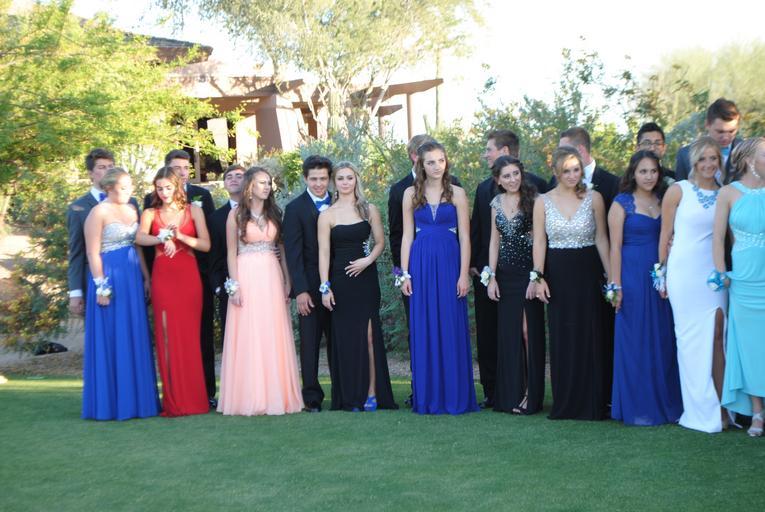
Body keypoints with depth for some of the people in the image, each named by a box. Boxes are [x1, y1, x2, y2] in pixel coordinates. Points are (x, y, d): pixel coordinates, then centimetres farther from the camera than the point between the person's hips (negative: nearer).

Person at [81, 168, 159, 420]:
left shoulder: (132, 209, 12)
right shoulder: (98, 212, -8)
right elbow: (93, 253, -11)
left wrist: (146, 277, 11)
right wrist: (101, 285, -15)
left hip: (133, 279, 7)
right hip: (109, 278, -7)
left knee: (135, 338, 9)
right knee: (111, 340, -1)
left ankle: (134, 399, 18)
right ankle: (110, 402, 7)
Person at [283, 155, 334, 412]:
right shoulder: (295, 208, -3)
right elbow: (293, 253, -7)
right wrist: (300, 290, -14)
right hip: (310, 286, -3)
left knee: (337, 340, 8)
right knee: (309, 343, 2)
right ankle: (312, 397, 8)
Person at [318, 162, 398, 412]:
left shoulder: (369, 210, 6)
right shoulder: (327, 215, 3)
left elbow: (380, 241, 9)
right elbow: (323, 253, 0)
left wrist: (368, 260, -10)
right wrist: (325, 287, -6)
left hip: (366, 278, 0)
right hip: (340, 280, 0)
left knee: (368, 334, -4)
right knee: (345, 336, 1)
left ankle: (371, 393, 0)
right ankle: (351, 397, 6)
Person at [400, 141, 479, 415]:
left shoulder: (457, 193, 3)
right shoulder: (411, 194, 7)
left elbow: (464, 236, 1)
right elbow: (407, 235, 7)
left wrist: (464, 274, -6)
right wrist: (405, 273, 1)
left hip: (449, 263, -1)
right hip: (421, 264, 1)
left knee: (451, 328, 1)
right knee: (423, 330, 4)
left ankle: (455, 395, 9)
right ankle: (427, 396, 11)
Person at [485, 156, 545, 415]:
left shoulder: (533, 200, -6)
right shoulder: (496, 203, 9)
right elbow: (494, 241, 12)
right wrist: (492, 276, 6)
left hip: (528, 273, -5)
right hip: (505, 275, 5)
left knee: (529, 330, -3)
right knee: (507, 333, 7)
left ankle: (531, 394, 4)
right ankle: (510, 394, 15)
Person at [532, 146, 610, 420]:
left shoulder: (593, 198, 3)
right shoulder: (543, 201, 4)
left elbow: (601, 238, 3)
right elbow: (539, 241, 3)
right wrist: (538, 276, -6)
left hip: (587, 274, -1)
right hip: (558, 275, 1)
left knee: (591, 336, 0)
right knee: (562, 339, 4)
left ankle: (592, 403, 9)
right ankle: (565, 404, 13)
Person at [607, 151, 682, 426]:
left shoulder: (663, 202, 11)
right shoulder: (621, 204, -2)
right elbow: (615, 246, -5)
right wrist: (616, 285, -10)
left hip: (660, 278, 5)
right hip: (633, 276, -4)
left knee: (663, 339, 7)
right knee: (635, 341, 0)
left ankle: (665, 402, 17)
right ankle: (637, 407, 8)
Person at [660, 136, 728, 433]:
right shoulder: (678, 191, -1)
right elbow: (665, 235, 2)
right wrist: (663, 273, 1)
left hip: (715, 273, 3)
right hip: (685, 273, -3)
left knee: (716, 337, 0)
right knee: (693, 339, 1)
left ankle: (722, 405, 3)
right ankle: (703, 411, 7)